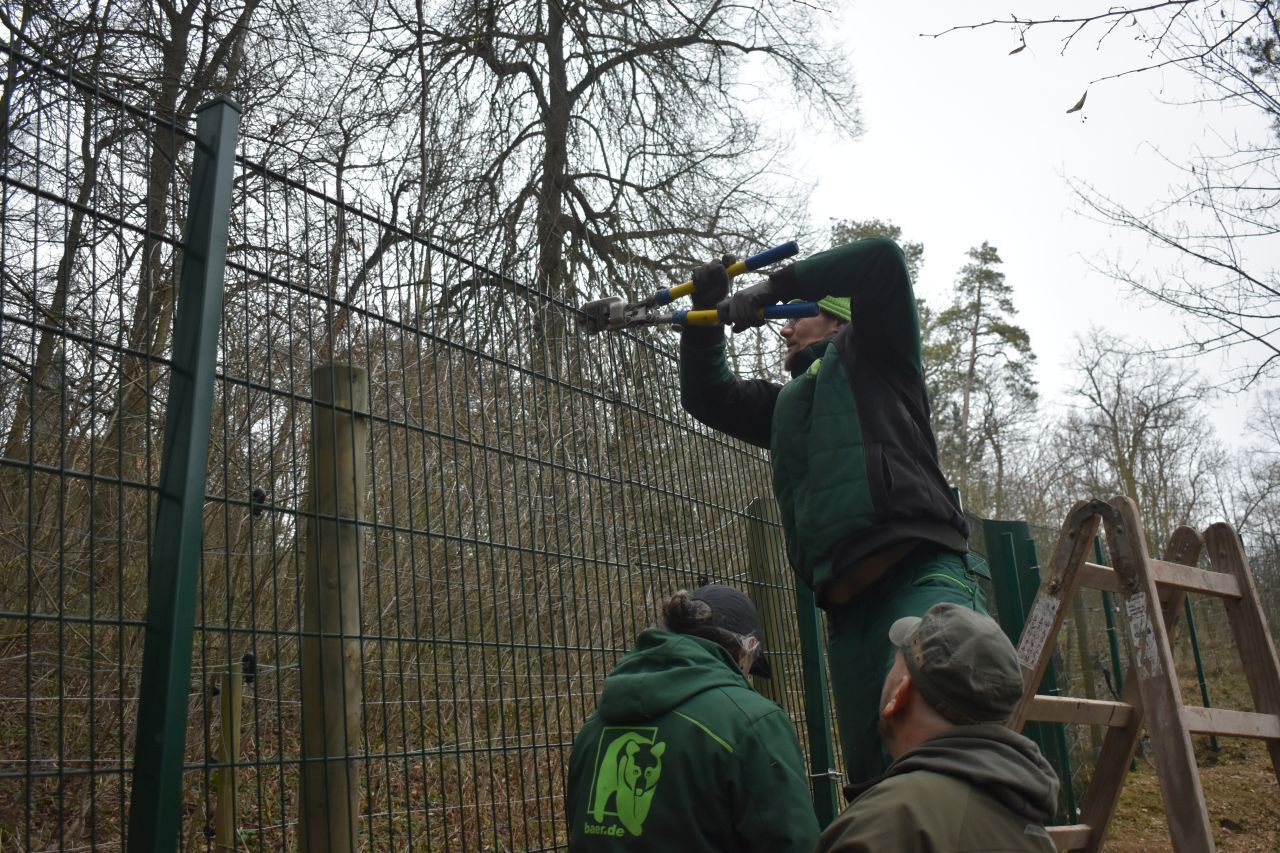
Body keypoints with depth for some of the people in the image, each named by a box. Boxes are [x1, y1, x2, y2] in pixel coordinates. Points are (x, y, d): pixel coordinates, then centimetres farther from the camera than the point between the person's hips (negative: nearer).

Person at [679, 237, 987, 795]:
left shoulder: (870, 357, 14)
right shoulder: (784, 405, 30)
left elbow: (881, 258, 2)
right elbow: (706, 396, 32)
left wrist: (772, 288, 4)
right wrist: (706, 316, 18)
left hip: (922, 573, -6)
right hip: (849, 604, 7)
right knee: (872, 779, 4)